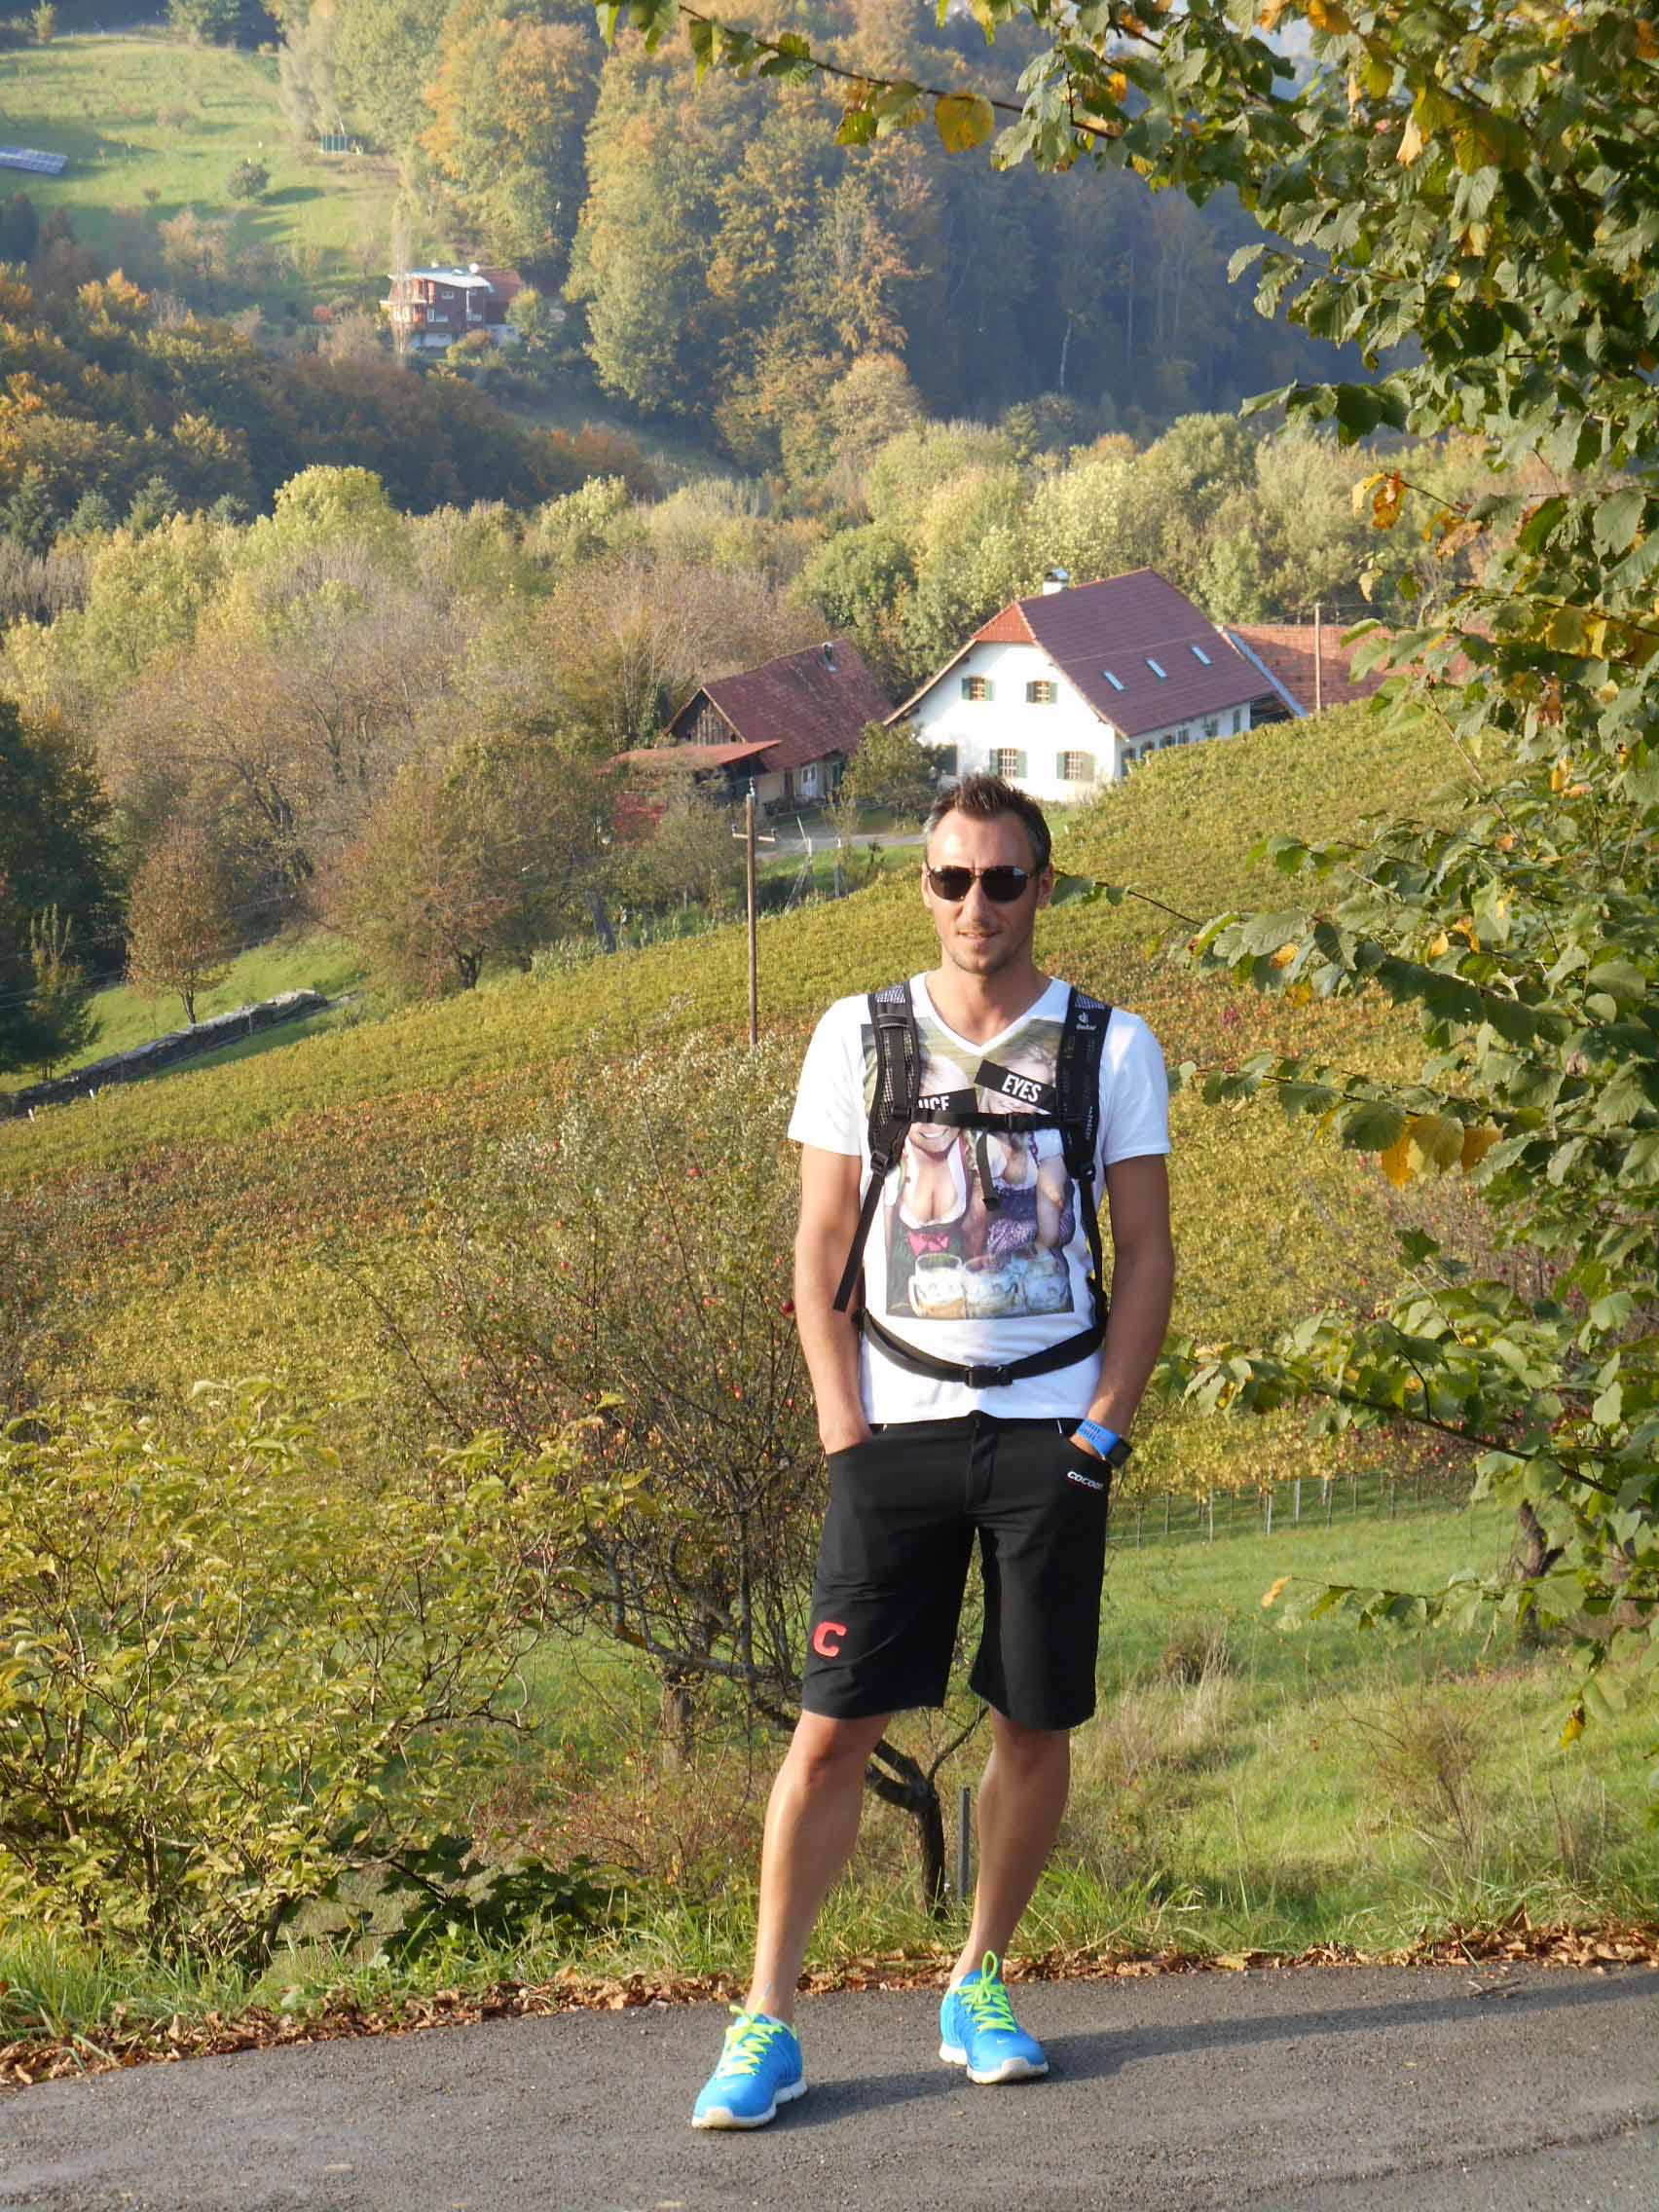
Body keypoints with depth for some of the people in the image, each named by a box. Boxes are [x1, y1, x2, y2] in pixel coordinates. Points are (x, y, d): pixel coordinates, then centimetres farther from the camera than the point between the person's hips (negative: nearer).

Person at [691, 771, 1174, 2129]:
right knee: (834, 1724, -5)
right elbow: (820, 1245, 7)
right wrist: (842, 1426, -2)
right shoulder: (858, 1037, 6)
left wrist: (1104, 1430, -4)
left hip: (1050, 1431, 0)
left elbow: (1147, 1254, 5)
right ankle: (768, 2021, 2)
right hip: (897, 1431, 0)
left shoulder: (1111, 1048, 4)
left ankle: (982, 1985, 22)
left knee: (1037, 1724, 4)